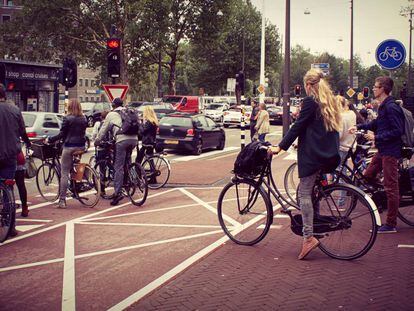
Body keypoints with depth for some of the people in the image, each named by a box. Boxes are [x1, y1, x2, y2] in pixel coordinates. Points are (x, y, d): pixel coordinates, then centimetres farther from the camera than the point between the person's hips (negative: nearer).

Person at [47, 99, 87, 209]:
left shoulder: (67, 118, -8)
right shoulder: (83, 119, 7)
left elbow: (62, 134, -9)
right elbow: (83, 133, 13)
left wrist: (49, 140, 1)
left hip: (69, 146, -5)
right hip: (81, 146, 5)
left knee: (64, 173, -2)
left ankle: (62, 200, -4)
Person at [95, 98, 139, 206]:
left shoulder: (111, 115, 13)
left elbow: (103, 130, 17)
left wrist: (97, 141, 29)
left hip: (122, 140, -5)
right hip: (134, 139, 5)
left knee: (119, 167, -5)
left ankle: (118, 192, -11)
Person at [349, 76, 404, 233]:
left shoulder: (391, 107, -18)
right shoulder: (383, 106, 13)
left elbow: (397, 131, -22)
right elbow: (376, 123, 24)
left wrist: (376, 137, -20)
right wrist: (359, 127, 13)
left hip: (390, 151, -10)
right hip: (382, 150, 10)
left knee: (391, 187, -4)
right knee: (367, 176, 15)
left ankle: (391, 224, 1)